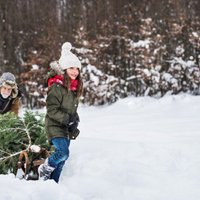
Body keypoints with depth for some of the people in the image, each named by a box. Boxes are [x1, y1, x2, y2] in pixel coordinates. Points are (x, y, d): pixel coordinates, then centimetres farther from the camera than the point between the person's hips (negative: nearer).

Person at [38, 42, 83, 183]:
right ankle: (45, 170, 4)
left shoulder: (76, 88, 9)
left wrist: (74, 123, 5)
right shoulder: (57, 87, -17)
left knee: (62, 158, 10)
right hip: (55, 125, -8)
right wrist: (68, 119, -22)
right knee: (63, 153, -21)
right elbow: (52, 110, -20)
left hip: (67, 128, 8)